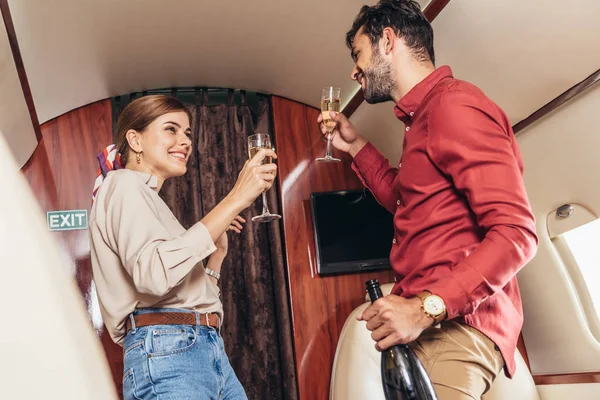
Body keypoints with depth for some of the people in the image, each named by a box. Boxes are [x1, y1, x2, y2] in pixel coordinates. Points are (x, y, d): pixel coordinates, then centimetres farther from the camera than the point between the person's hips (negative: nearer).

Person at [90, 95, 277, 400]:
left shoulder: (147, 198, 25)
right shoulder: (123, 185, -2)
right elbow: (154, 274, -23)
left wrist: (218, 251, 19)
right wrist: (235, 199, -19)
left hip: (206, 352, 9)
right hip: (167, 355, -9)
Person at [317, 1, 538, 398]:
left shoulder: (454, 104, -13)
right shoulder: (425, 115, 18)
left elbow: (515, 233, -20)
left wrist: (426, 308, -27)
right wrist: (355, 145, 25)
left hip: (454, 327, -9)